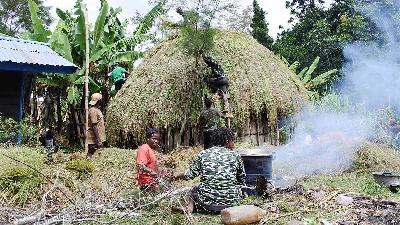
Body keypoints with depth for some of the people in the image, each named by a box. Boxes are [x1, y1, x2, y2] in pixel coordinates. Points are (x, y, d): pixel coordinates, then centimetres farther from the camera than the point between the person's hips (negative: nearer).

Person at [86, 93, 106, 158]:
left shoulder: (97, 109, 14)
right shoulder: (93, 111, -16)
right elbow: (94, 126, -21)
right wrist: (98, 140, -23)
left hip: (99, 138, 10)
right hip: (94, 139, -10)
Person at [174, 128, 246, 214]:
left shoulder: (203, 154, 2)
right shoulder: (235, 156, 2)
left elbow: (190, 175, 5)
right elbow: (241, 180, 13)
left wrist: (178, 175, 26)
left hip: (207, 200, 1)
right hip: (231, 201, -1)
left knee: (195, 190, 30)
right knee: (238, 187, 29)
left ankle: (190, 207, 1)